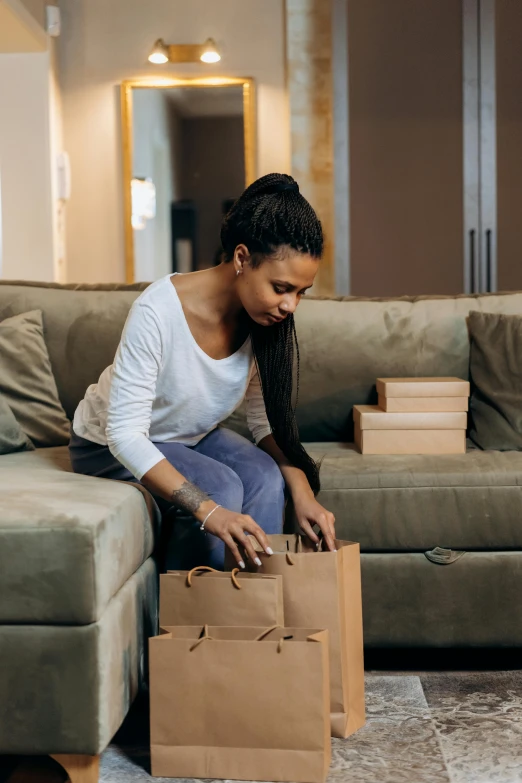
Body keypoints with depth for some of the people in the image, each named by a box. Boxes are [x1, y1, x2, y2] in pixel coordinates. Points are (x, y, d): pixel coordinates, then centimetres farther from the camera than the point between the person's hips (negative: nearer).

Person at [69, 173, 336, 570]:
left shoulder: (263, 318, -16)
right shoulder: (158, 312, -34)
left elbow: (267, 418, -7)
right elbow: (125, 433, -34)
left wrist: (302, 491, -24)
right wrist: (208, 511, -44)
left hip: (194, 436, 5)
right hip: (112, 446, -5)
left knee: (265, 476, -22)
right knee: (222, 487, -28)